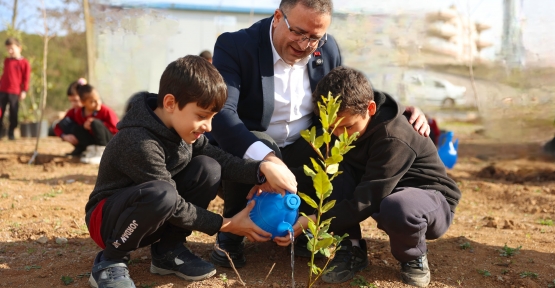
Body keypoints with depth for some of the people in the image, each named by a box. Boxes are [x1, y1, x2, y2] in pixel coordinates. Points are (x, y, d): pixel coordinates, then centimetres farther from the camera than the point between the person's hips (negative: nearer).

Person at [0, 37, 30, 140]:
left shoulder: (24, 62, -2)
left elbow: (26, 78, -2)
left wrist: (24, 91, -6)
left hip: (15, 92, -5)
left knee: (13, 113, 0)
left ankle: (11, 132, 12)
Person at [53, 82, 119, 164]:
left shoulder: (106, 111, -19)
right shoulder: (77, 112, -8)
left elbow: (117, 129, -18)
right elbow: (58, 127, -1)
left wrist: (96, 125, -24)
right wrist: (64, 136, -22)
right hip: (92, 145, 4)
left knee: (96, 123, -31)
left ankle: (102, 152, -16)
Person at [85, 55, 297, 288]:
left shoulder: (182, 128, -7)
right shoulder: (139, 144, -30)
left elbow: (219, 160, -8)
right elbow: (174, 205, -26)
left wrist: (263, 168, -26)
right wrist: (226, 224, -20)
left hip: (154, 217, 7)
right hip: (108, 217, -7)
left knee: (207, 168, -14)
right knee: (161, 194, -39)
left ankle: (168, 250, 0)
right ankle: (109, 262, -13)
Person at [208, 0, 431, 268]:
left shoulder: (327, 48, -2)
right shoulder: (235, 46, -17)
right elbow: (221, 112, -32)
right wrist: (266, 157, -50)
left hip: (304, 157, 4)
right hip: (247, 161, -4)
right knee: (258, 147, -36)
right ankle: (232, 232, -8)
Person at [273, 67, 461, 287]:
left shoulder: (394, 138, -32)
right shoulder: (344, 124, -9)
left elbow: (366, 201, -33)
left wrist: (311, 222, -35)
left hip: (429, 197, -6)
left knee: (398, 207, -43)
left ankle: (413, 257, -9)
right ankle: (352, 248, -5)